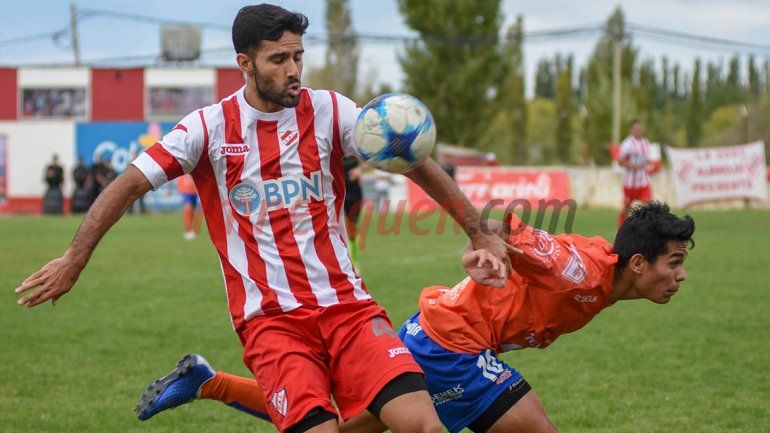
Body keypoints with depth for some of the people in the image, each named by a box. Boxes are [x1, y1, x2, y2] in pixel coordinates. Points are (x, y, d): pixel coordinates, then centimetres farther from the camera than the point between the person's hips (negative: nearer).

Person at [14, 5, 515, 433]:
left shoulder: (328, 110, 4)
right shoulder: (210, 126, 1)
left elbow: (418, 164, 5)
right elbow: (130, 184, 1)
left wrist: (480, 233, 2)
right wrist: (74, 259, -8)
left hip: (346, 305, 2)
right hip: (270, 318, -2)